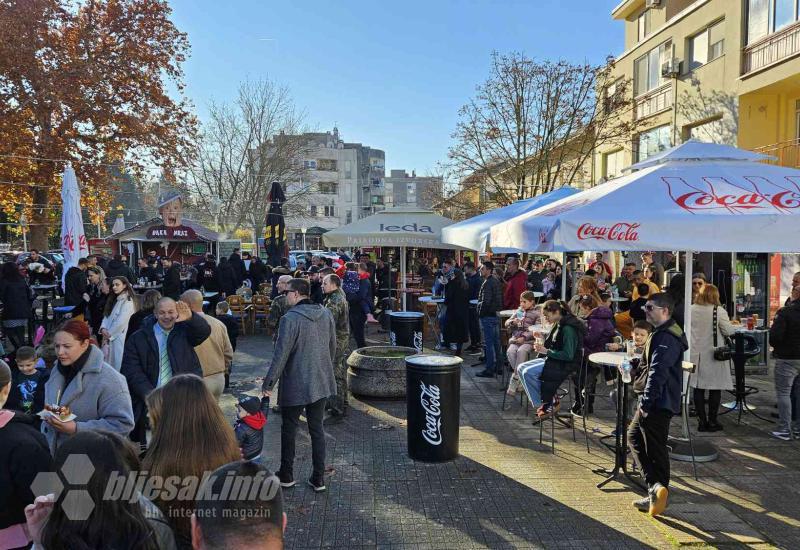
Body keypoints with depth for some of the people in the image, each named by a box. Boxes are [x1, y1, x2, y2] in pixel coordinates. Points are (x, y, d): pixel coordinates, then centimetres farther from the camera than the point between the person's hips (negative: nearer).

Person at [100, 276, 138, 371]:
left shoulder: (127, 301, -9)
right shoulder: (114, 300, 17)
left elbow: (121, 321, -14)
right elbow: (106, 316, 12)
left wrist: (109, 334, -8)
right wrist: (103, 328, -5)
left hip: (120, 337, -8)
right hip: (109, 337, 8)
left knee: (118, 365, -6)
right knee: (109, 364, 8)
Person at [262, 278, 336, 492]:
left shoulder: (290, 318, -18)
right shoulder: (326, 314, 1)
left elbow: (281, 354, -18)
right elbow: (332, 347, 10)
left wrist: (268, 383, -9)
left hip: (295, 385, -5)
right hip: (321, 383, 6)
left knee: (289, 429, 13)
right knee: (317, 429, 13)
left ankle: (286, 475, 26)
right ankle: (319, 478, 17)